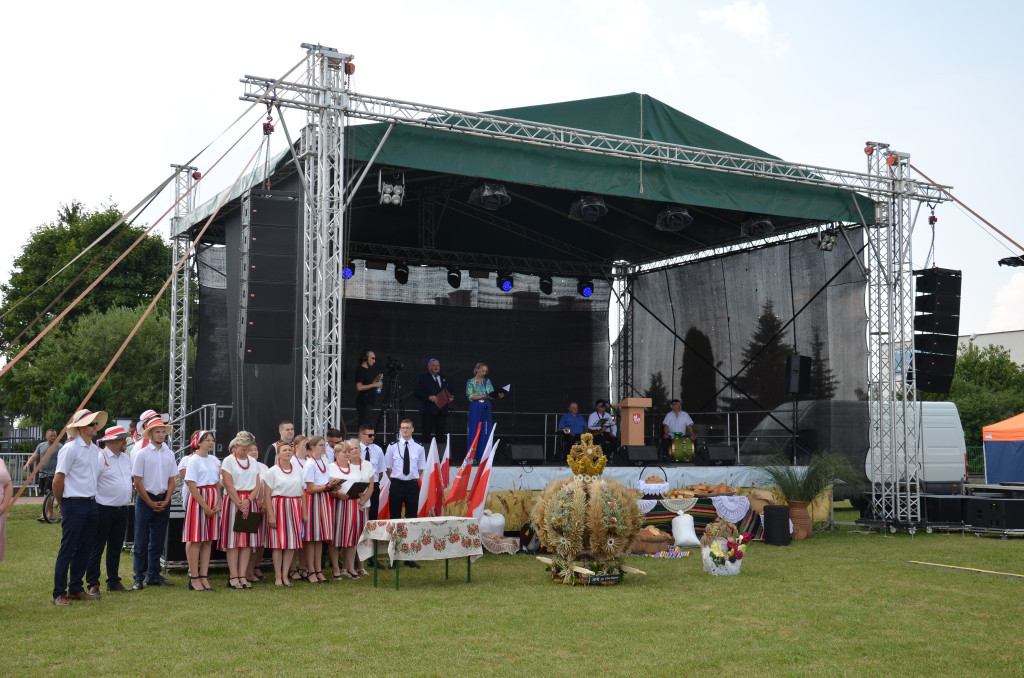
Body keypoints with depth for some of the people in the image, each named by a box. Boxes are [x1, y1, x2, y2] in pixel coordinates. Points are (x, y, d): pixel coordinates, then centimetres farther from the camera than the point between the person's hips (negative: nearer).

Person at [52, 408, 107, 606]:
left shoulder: (95, 449, 12)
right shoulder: (70, 449, -12)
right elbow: (58, 480, -11)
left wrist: (92, 498, 15)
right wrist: (62, 504, -2)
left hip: (91, 504, 8)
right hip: (74, 505, -8)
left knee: (84, 548, 12)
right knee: (67, 550, -3)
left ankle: (76, 589, 22)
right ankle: (59, 594, 3)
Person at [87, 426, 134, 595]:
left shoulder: (126, 458, 14)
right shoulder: (100, 458, -11)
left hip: (122, 509, 7)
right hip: (104, 509, -7)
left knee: (116, 547, 14)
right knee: (97, 548, 0)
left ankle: (113, 581, 23)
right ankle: (93, 584, 5)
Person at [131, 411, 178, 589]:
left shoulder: (169, 454, 8)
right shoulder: (142, 453, -5)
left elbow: (172, 480, 10)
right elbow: (137, 481, -7)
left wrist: (165, 501, -1)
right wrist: (151, 503, -8)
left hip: (163, 500, 4)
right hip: (145, 499, -4)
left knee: (158, 541, 9)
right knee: (141, 541, 0)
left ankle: (154, 576, 18)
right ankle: (139, 578, 6)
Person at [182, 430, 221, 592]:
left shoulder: (214, 460, 13)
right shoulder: (194, 460, -6)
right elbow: (192, 486, -10)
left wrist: (218, 504, 0)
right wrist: (205, 507, -12)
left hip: (213, 501, 6)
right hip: (197, 500, -6)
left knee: (208, 541, 5)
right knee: (195, 540, -3)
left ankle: (204, 577, 9)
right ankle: (194, 579, 1)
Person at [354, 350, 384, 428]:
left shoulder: (369, 369, 17)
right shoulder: (360, 370, -10)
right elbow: (359, 387, -18)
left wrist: (377, 379, 9)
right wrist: (374, 384, -15)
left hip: (369, 402, 9)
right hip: (363, 403, -9)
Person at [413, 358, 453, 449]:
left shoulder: (444, 378, 18)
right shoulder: (422, 378, 3)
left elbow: (449, 393, 24)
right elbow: (416, 392, -5)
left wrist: (450, 398, 1)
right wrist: (429, 397, -18)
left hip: (442, 411, 5)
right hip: (428, 411, -5)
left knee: (441, 434, 4)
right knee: (426, 434, -5)